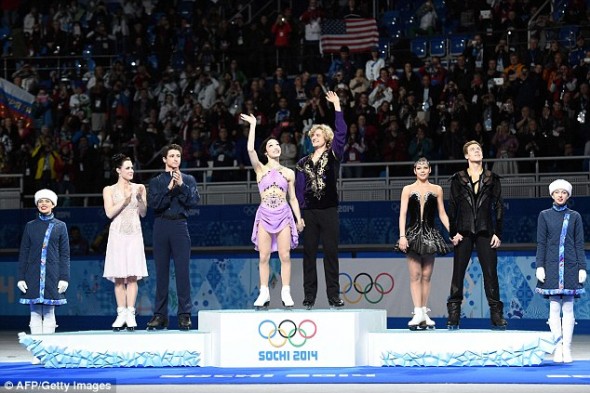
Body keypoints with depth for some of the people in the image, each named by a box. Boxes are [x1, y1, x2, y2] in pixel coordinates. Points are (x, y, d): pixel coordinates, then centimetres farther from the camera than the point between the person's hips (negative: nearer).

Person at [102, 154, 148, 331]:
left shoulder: (138, 188, 11)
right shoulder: (109, 190, 7)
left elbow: (143, 213, 8)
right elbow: (109, 213, -3)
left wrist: (140, 198, -8)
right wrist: (125, 200, -10)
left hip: (134, 234, 1)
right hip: (117, 235, -1)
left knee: (132, 276, -6)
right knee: (119, 277, -3)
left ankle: (130, 314, -7)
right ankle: (121, 313, -1)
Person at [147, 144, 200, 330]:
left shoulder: (188, 180, 13)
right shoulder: (157, 181, 12)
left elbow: (194, 201, 0)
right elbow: (153, 203, -2)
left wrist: (181, 185, -11)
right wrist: (169, 189, -13)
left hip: (180, 226, -1)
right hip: (161, 226, 1)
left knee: (182, 271, -7)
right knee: (161, 271, 1)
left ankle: (184, 315, -5)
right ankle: (160, 315, 4)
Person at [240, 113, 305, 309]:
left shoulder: (288, 173, 12)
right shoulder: (261, 169, 7)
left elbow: (293, 198, 13)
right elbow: (250, 150, -9)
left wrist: (299, 219, 4)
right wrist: (253, 125, -6)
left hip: (283, 214, 1)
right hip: (265, 214, -1)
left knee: (285, 255, -4)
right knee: (264, 256, -3)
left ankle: (286, 293, -3)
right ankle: (264, 294, 0)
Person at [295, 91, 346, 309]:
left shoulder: (333, 156, 5)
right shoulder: (303, 163, 12)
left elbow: (341, 133, -9)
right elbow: (299, 190, 10)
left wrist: (337, 107, -12)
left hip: (329, 211, -3)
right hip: (309, 212, 3)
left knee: (331, 253, -2)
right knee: (309, 253, 3)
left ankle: (333, 295, -1)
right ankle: (309, 297, 5)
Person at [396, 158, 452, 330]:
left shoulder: (436, 190, 10)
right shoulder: (408, 190, 7)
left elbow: (442, 214, 12)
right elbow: (402, 214, 1)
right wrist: (402, 236, -10)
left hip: (430, 235, 1)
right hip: (413, 233, -1)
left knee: (426, 275, 1)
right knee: (415, 275, -6)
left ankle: (424, 313, 4)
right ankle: (418, 313, -10)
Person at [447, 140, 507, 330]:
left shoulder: (492, 179, 9)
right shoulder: (458, 179, 8)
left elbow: (498, 206, 7)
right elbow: (452, 206, 5)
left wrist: (498, 233, 0)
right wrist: (453, 232, -4)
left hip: (485, 232, 0)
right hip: (464, 232, 0)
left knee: (490, 273, -3)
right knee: (458, 273, -2)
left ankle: (496, 316, 0)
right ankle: (453, 316, 1)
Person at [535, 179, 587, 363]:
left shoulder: (574, 217, 8)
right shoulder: (544, 216, 6)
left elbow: (579, 244, 6)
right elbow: (541, 243, 4)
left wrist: (582, 267, 0)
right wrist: (540, 266, -4)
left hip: (570, 267, 0)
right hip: (552, 267, 0)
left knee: (568, 308, -1)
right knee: (554, 308, -2)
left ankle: (567, 348, 1)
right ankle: (558, 348, -1)